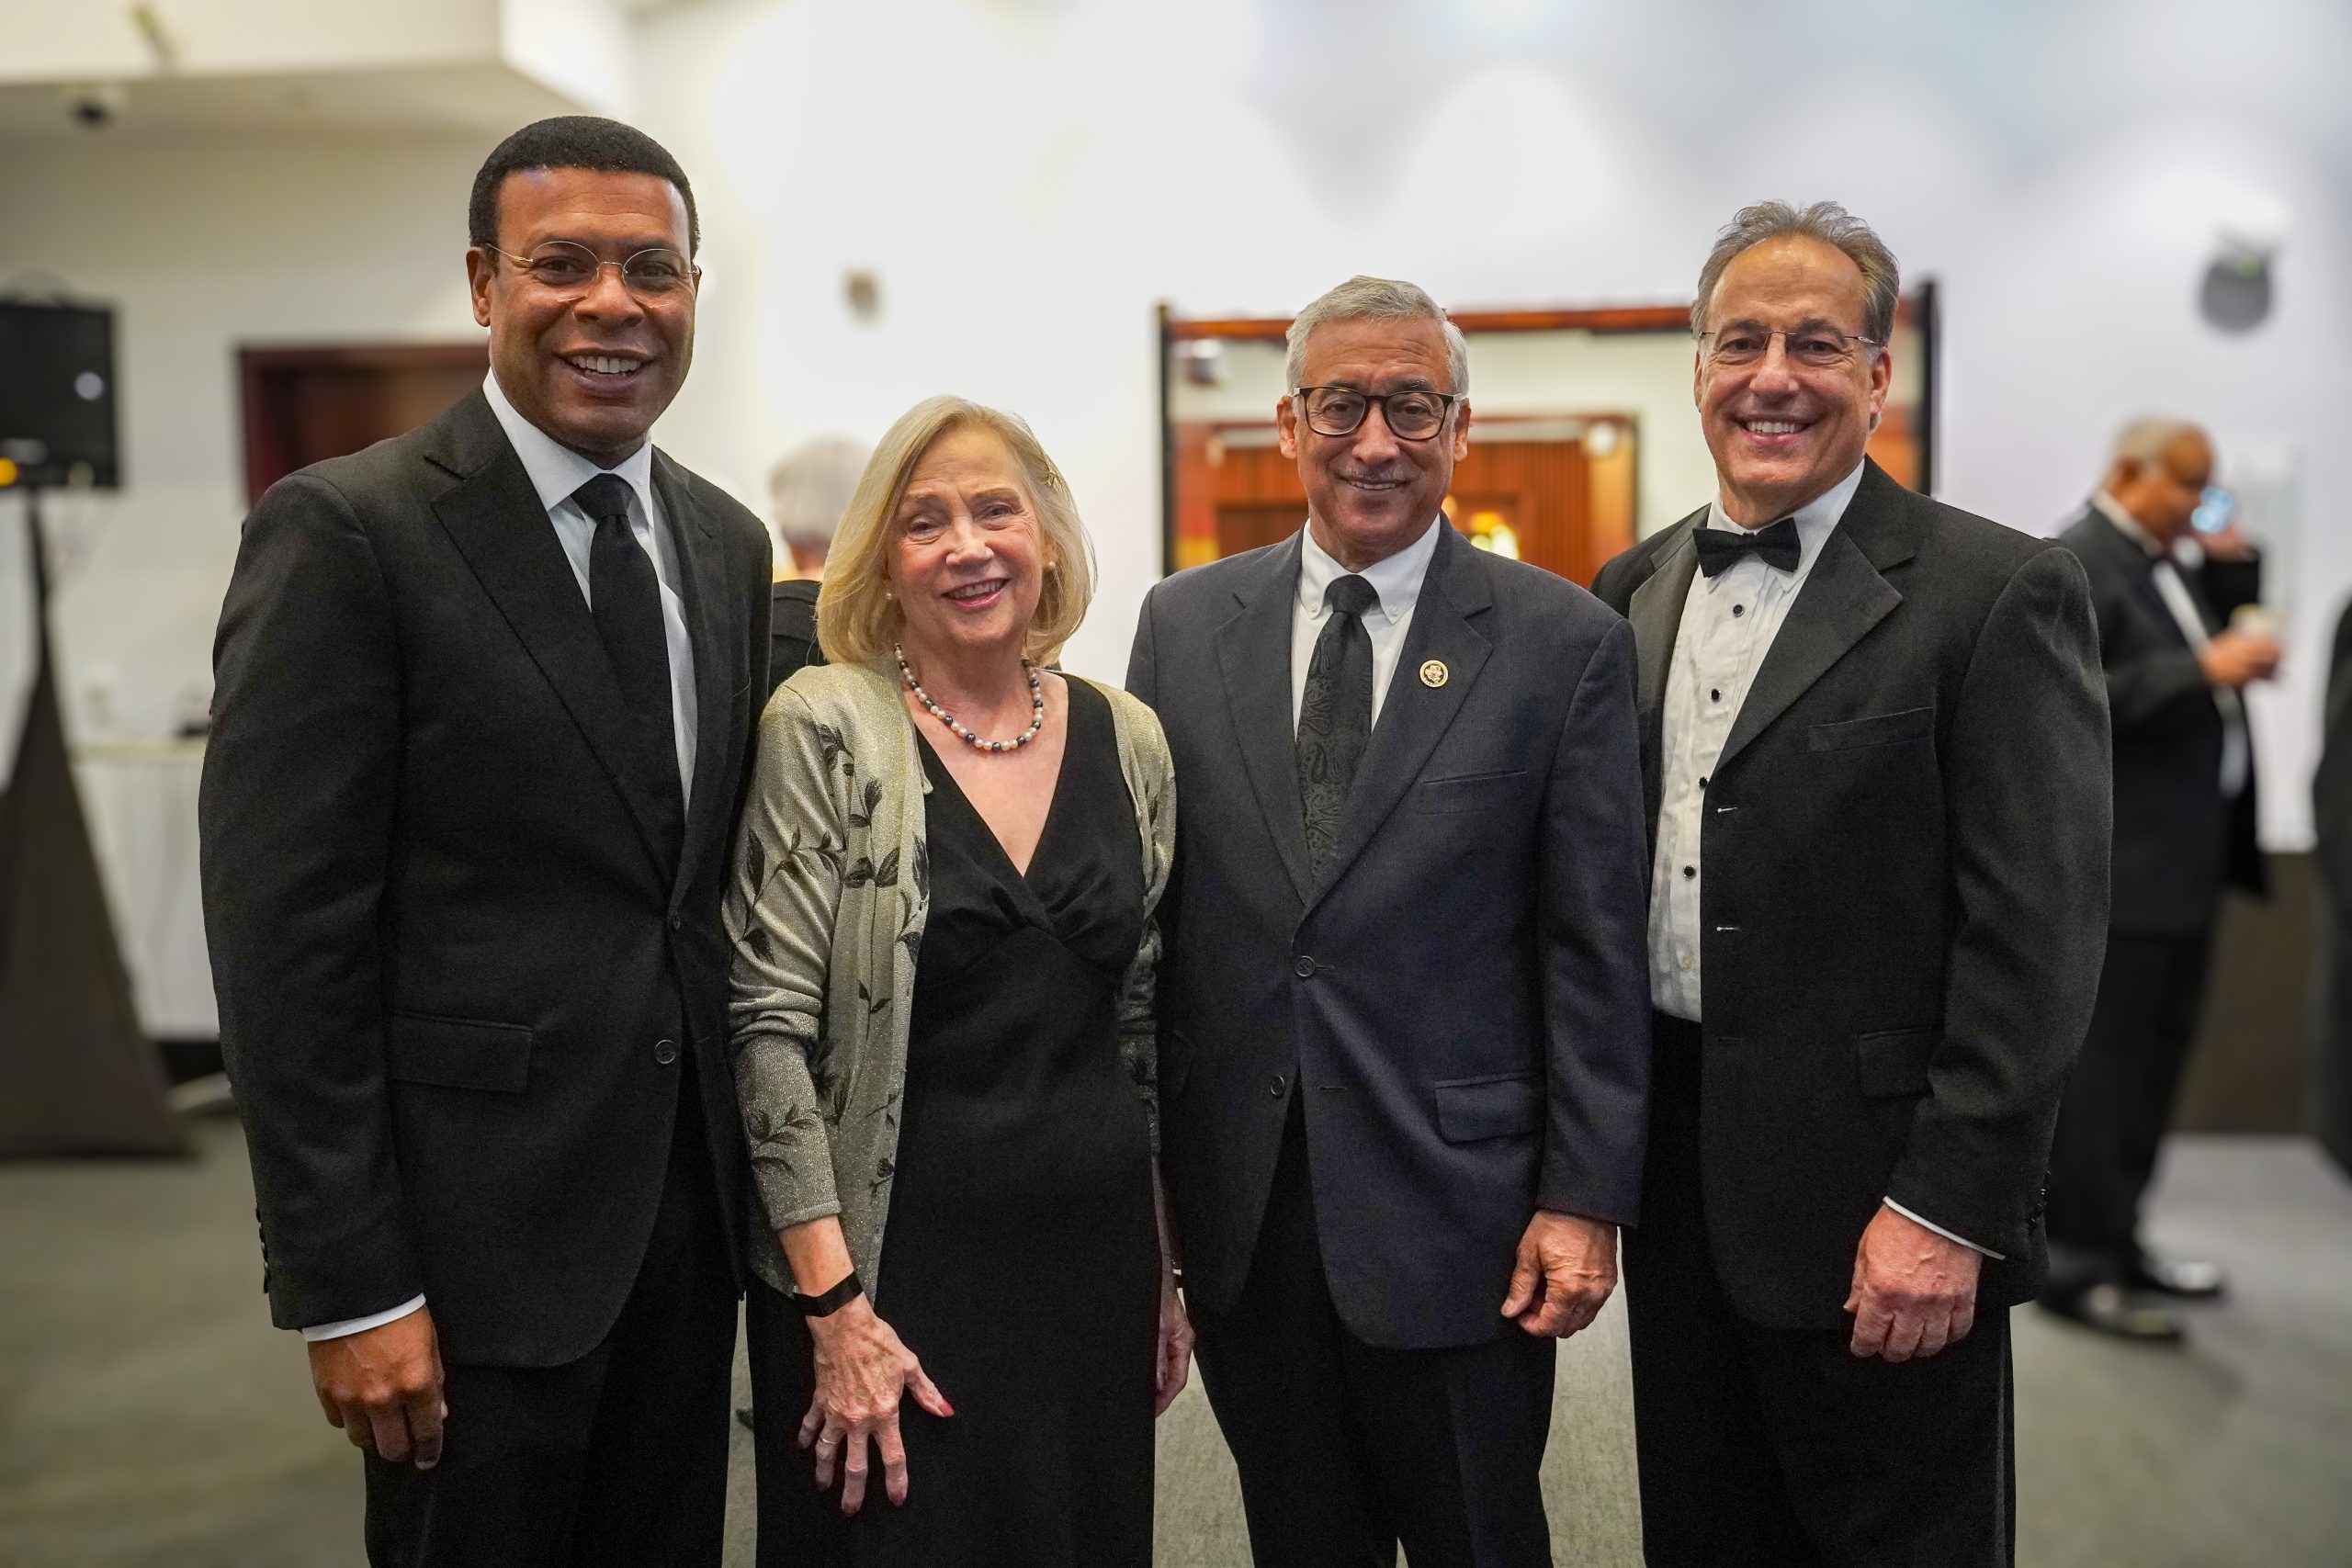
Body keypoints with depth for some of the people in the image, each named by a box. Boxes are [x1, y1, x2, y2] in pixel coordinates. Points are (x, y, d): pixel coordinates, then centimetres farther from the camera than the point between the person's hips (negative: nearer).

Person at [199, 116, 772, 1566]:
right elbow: (285, 940, -14)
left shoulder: (728, 543, 7)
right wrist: (344, 1288, -14)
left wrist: (760, 1172, 11)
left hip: (694, 1210, 6)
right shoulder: (345, 533, -12)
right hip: (482, 1229, -6)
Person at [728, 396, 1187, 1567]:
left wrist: (1169, 1266, 12)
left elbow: (1151, 1020, 10)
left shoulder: (1129, 738, 3)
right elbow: (769, 1025, -12)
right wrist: (835, 1304, -15)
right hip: (893, 1261, -4)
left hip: (1098, 1256, 4)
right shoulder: (824, 726, -10)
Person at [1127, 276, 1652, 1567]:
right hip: (1235, 1205, 3)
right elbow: (1140, 908, 6)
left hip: (1455, 1208, -2)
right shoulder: (1184, 625, 4)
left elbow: (1597, 951, -4)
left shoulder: (1564, 642, -4)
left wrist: (1586, 1199, -7)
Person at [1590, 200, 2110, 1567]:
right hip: (1675, 1181, 6)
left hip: (1875, 1204, -5)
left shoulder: (1999, 594, -10)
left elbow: (2036, 935, -14)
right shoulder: (1634, 590, 8)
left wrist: (1947, 1212, -17)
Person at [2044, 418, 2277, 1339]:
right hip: (2118, 862, -10)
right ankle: (2079, 1266, 3)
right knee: (2102, 1060, -5)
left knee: (2154, 1055, 15)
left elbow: (2227, 643, 22)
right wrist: (2204, 672, -22)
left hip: (2184, 856, 10)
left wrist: (2236, 566, 8)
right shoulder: (2074, 564, -12)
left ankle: (2116, 1240, 25)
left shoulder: (2169, 565, 16)